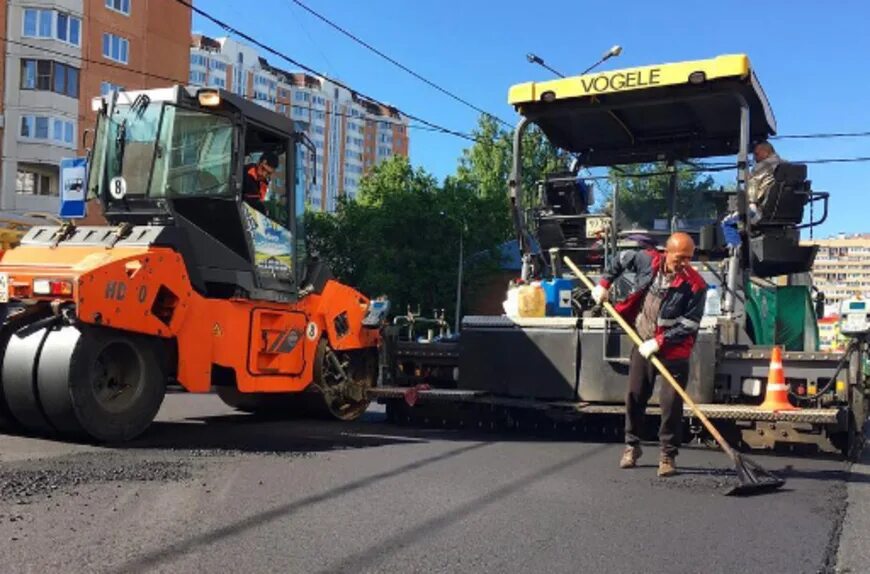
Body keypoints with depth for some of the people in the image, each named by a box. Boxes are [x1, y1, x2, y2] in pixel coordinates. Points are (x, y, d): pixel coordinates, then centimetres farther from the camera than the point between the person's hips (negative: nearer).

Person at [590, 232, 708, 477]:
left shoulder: (695, 286, -19)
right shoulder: (648, 260, -9)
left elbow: (689, 325, -18)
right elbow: (622, 258, 12)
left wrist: (658, 342, -22)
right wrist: (604, 284, 8)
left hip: (673, 351, -4)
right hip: (642, 342, 4)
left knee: (671, 404, -6)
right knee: (635, 396, 11)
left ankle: (668, 456, 8)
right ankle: (632, 446, 28)